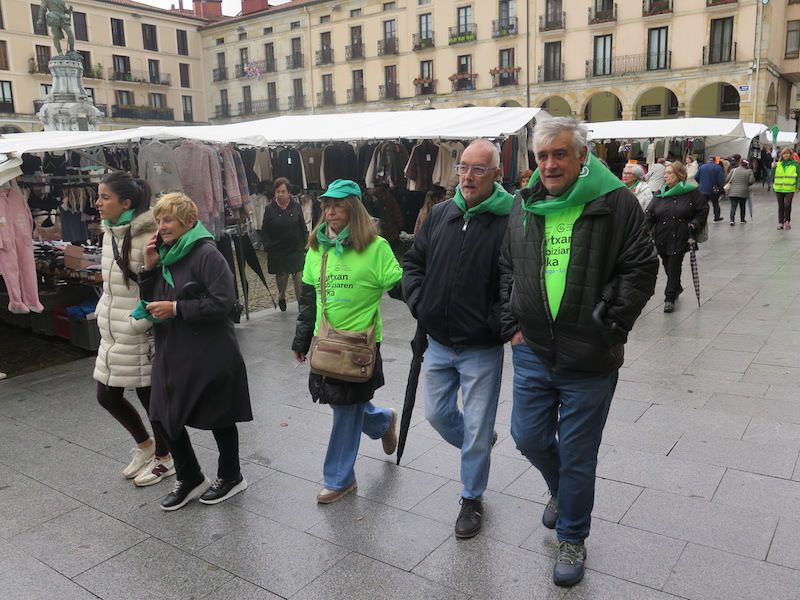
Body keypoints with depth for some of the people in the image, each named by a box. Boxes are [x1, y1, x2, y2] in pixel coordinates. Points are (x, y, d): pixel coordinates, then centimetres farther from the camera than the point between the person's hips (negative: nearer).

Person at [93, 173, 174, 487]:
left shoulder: (147, 237, -20)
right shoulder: (109, 233, 7)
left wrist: (138, 324, -22)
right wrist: (103, 313, 15)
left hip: (140, 337, -8)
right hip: (112, 336, 9)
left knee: (150, 396, 8)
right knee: (107, 396, 16)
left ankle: (164, 458, 30)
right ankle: (144, 443, 39)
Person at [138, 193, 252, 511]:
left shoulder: (207, 254, -15)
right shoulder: (164, 254, 9)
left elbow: (223, 302, -22)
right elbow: (151, 301, 12)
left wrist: (176, 308, -19)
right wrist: (149, 267, -3)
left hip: (209, 356, -8)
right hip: (172, 354, 8)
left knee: (219, 418, 9)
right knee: (163, 418, 11)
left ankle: (230, 477, 32)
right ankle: (190, 479, 30)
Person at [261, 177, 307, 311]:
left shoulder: (296, 206, -1)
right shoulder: (270, 208, -3)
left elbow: (303, 227, 5)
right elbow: (264, 231, 1)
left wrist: (305, 244, 1)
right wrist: (267, 246, -7)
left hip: (296, 249, 0)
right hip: (277, 250, 0)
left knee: (298, 275, -5)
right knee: (281, 275, 13)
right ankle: (281, 296, 41)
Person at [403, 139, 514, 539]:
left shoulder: (508, 222, -16)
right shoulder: (440, 214, 2)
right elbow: (413, 262, 13)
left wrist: (495, 324, -17)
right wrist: (418, 303, 1)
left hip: (482, 349, -5)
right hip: (438, 342, 5)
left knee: (477, 429, 8)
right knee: (437, 415, 18)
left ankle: (472, 498, 30)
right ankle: (478, 448, 48)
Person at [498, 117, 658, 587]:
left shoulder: (615, 202, -8)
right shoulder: (524, 205, 6)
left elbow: (640, 268, -8)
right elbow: (507, 269, 13)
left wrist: (609, 327, -11)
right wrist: (513, 324, 5)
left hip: (589, 359, -4)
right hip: (533, 352, 5)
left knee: (577, 456, 7)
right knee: (529, 437, 15)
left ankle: (573, 539, 30)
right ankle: (563, 490, 48)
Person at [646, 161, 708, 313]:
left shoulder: (691, 192, -2)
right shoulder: (660, 194, 7)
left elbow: (703, 210, 3)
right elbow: (649, 214, 3)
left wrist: (694, 225, -8)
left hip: (680, 238, -4)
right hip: (662, 238, 4)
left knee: (674, 266, -6)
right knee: (668, 266, 13)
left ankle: (670, 298, 3)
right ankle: (676, 289, 39)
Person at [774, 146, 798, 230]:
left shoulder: (795, 163, 1)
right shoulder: (778, 164, 6)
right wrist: (773, 167, -10)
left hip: (790, 189, -3)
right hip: (779, 188, 3)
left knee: (787, 205, -14)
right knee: (781, 206, 9)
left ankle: (787, 221, 6)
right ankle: (781, 222, 18)